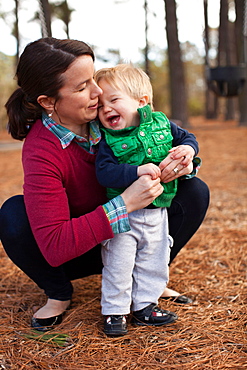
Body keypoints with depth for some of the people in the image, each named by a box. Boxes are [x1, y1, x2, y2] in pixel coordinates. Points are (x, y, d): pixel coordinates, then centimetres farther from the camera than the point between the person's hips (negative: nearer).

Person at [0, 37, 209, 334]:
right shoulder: (41, 152, -30)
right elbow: (54, 247, -37)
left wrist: (182, 159, -26)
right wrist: (125, 203, -42)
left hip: (125, 237, 4)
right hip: (74, 253, -4)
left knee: (195, 192, -13)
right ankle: (59, 294, -5)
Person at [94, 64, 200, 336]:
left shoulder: (161, 124, -3)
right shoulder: (108, 141, -12)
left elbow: (187, 137, 9)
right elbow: (104, 172, -23)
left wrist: (187, 149, -14)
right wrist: (138, 171, -34)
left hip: (157, 214, 4)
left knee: (154, 263, 14)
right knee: (118, 265, 2)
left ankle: (144, 306, 32)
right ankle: (114, 311, 19)